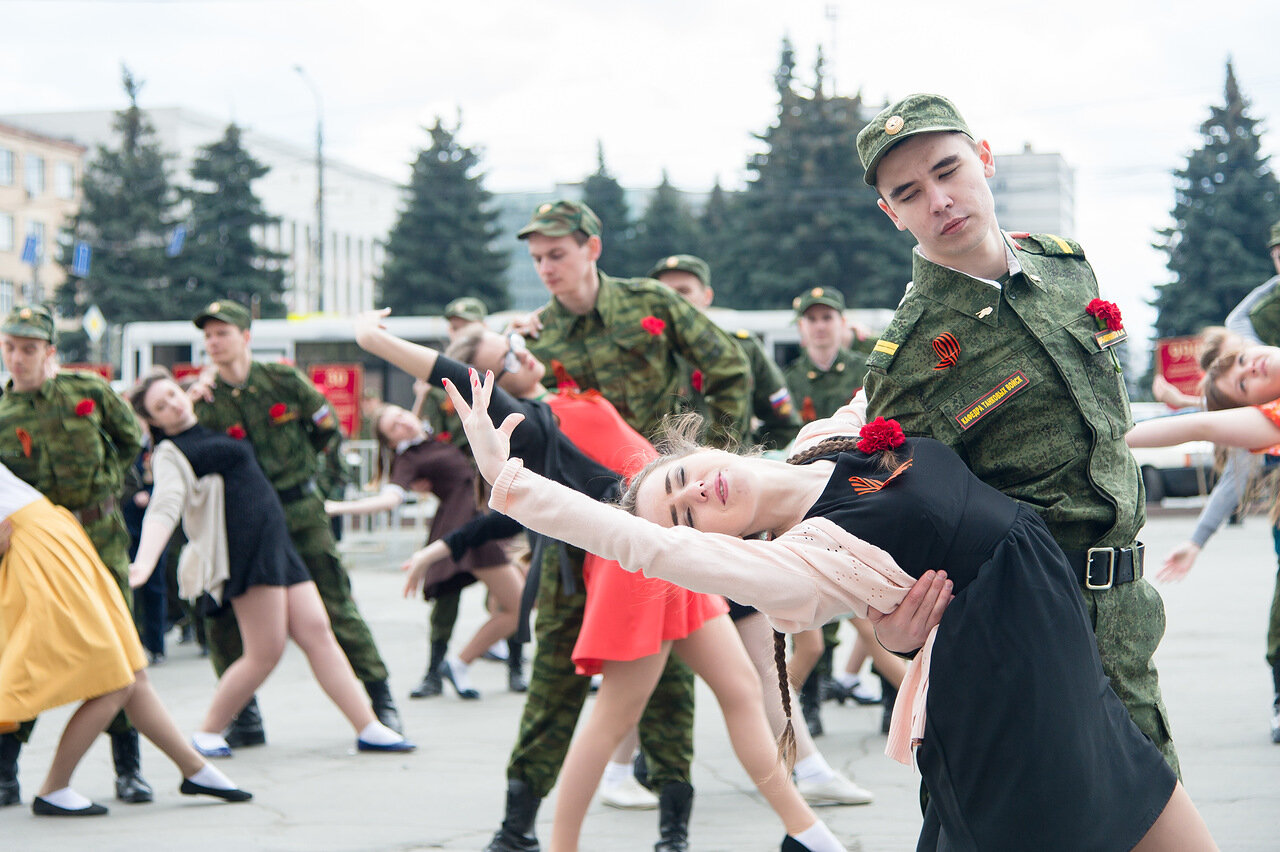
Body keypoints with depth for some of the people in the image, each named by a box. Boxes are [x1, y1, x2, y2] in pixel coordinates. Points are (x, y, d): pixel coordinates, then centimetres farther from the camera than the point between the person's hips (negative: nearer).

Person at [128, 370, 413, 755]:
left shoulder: (212, 430, 24)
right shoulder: (172, 453, -1)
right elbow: (164, 509, -18)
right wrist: (144, 563, -32)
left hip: (275, 545, 8)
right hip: (245, 549, -8)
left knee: (316, 632, 0)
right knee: (266, 652, -11)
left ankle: (369, 728, -2)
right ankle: (207, 734, 3)